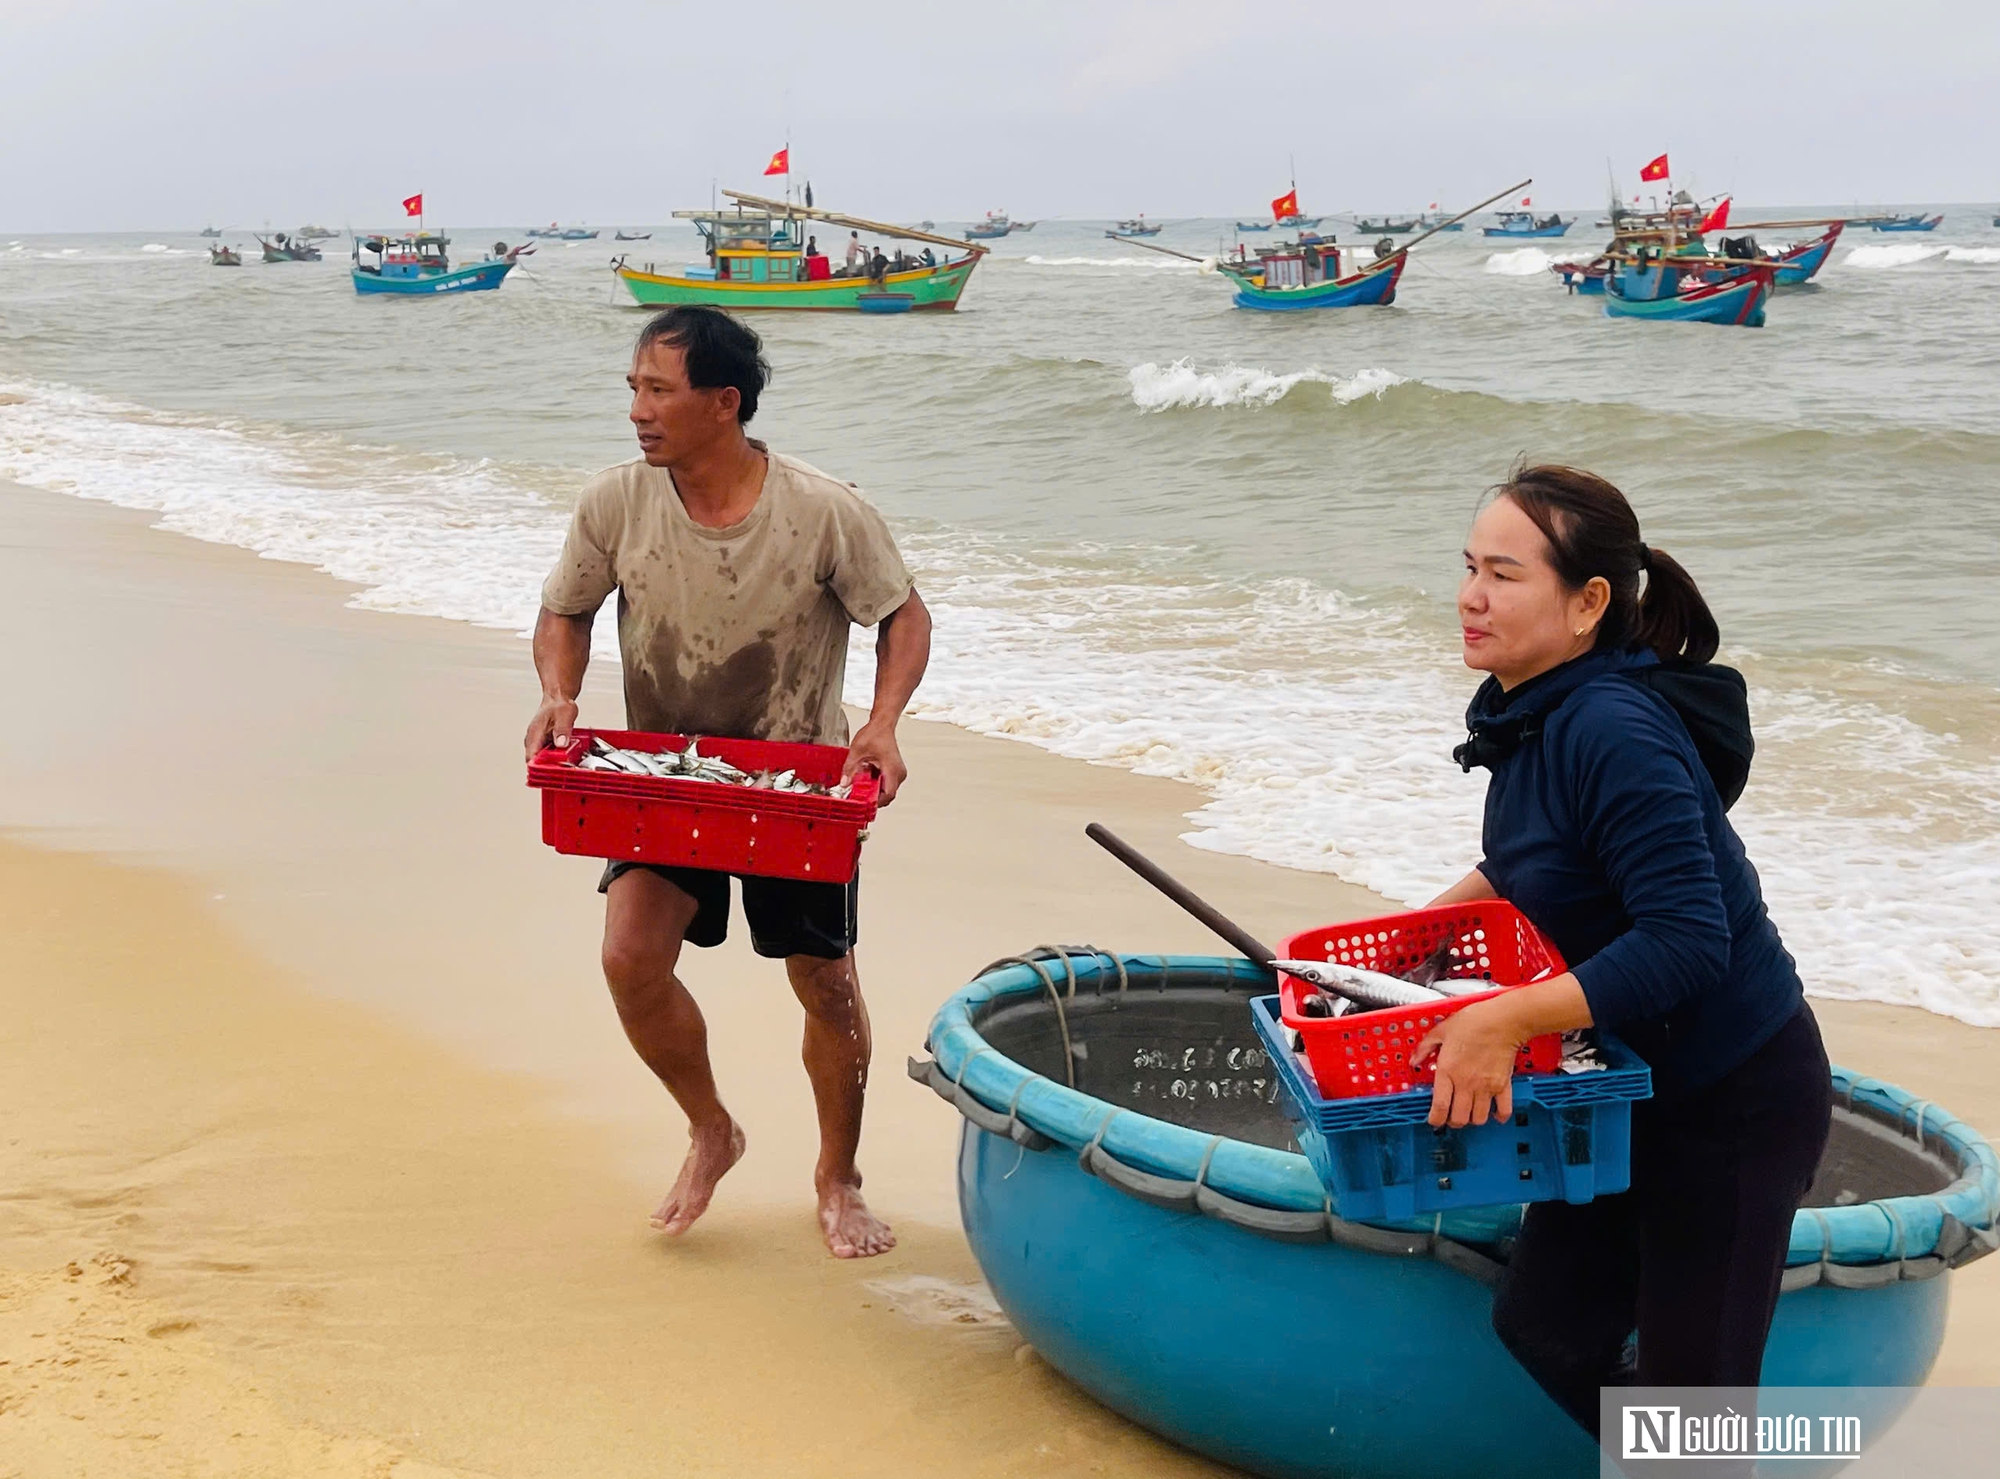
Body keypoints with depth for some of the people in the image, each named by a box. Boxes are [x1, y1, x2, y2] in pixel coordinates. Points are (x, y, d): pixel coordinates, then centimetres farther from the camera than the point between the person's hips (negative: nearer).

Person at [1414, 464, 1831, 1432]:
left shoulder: (1615, 733, -28)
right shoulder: (1531, 710, 1)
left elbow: (1687, 942, -33)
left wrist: (1507, 1019, -34)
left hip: (1733, 1099, -9)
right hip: (1635, 1082, 9)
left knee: (1689, 1393, 1)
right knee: (1544, 1324, 15)